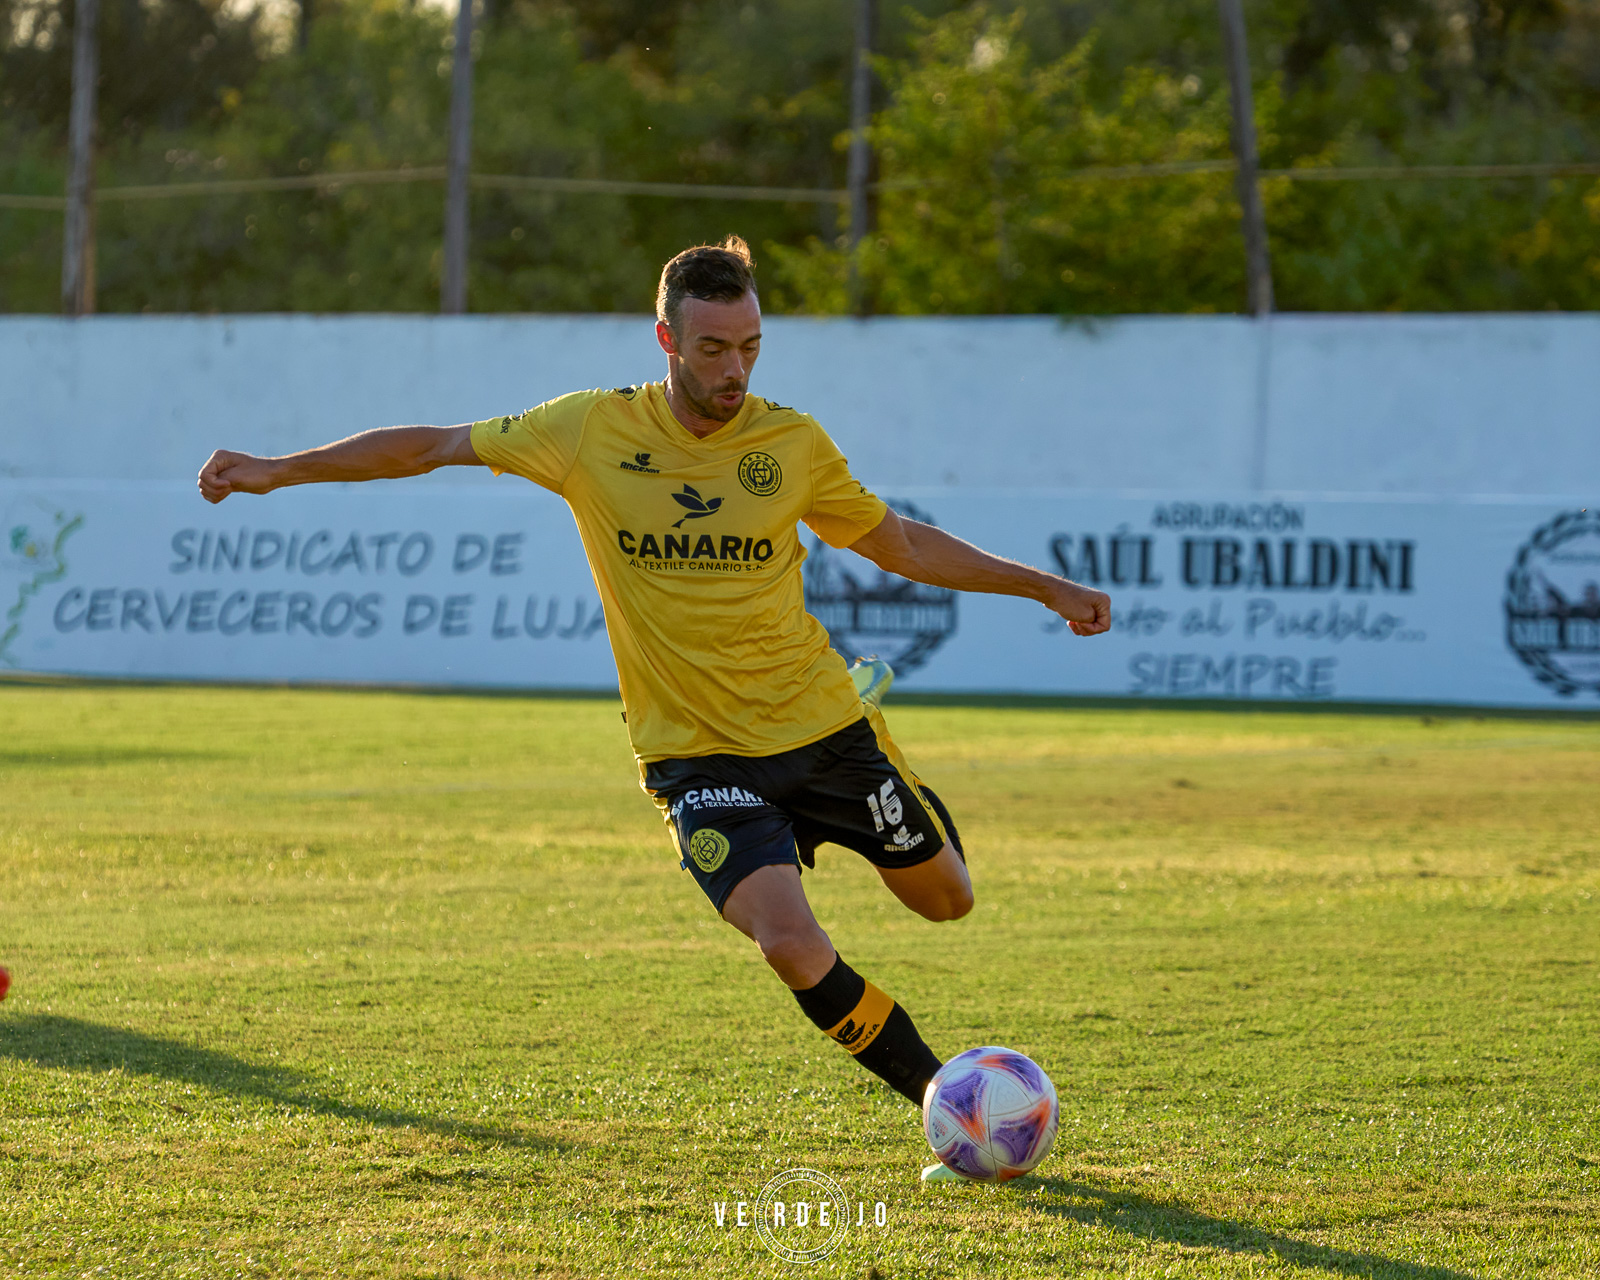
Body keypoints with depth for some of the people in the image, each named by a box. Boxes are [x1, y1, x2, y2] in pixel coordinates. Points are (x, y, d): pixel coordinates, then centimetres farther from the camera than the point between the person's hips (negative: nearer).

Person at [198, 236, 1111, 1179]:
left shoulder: (793, 444, -4)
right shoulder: (589, 431, -8)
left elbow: (899, 543, 11)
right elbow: (435, 446, 3)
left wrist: (1045, 586, 8)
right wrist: (274, 472, 3)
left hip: (823, 726, 2)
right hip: (697, 755, -2)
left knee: (945, 898, 14)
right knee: (793, 947, -23)